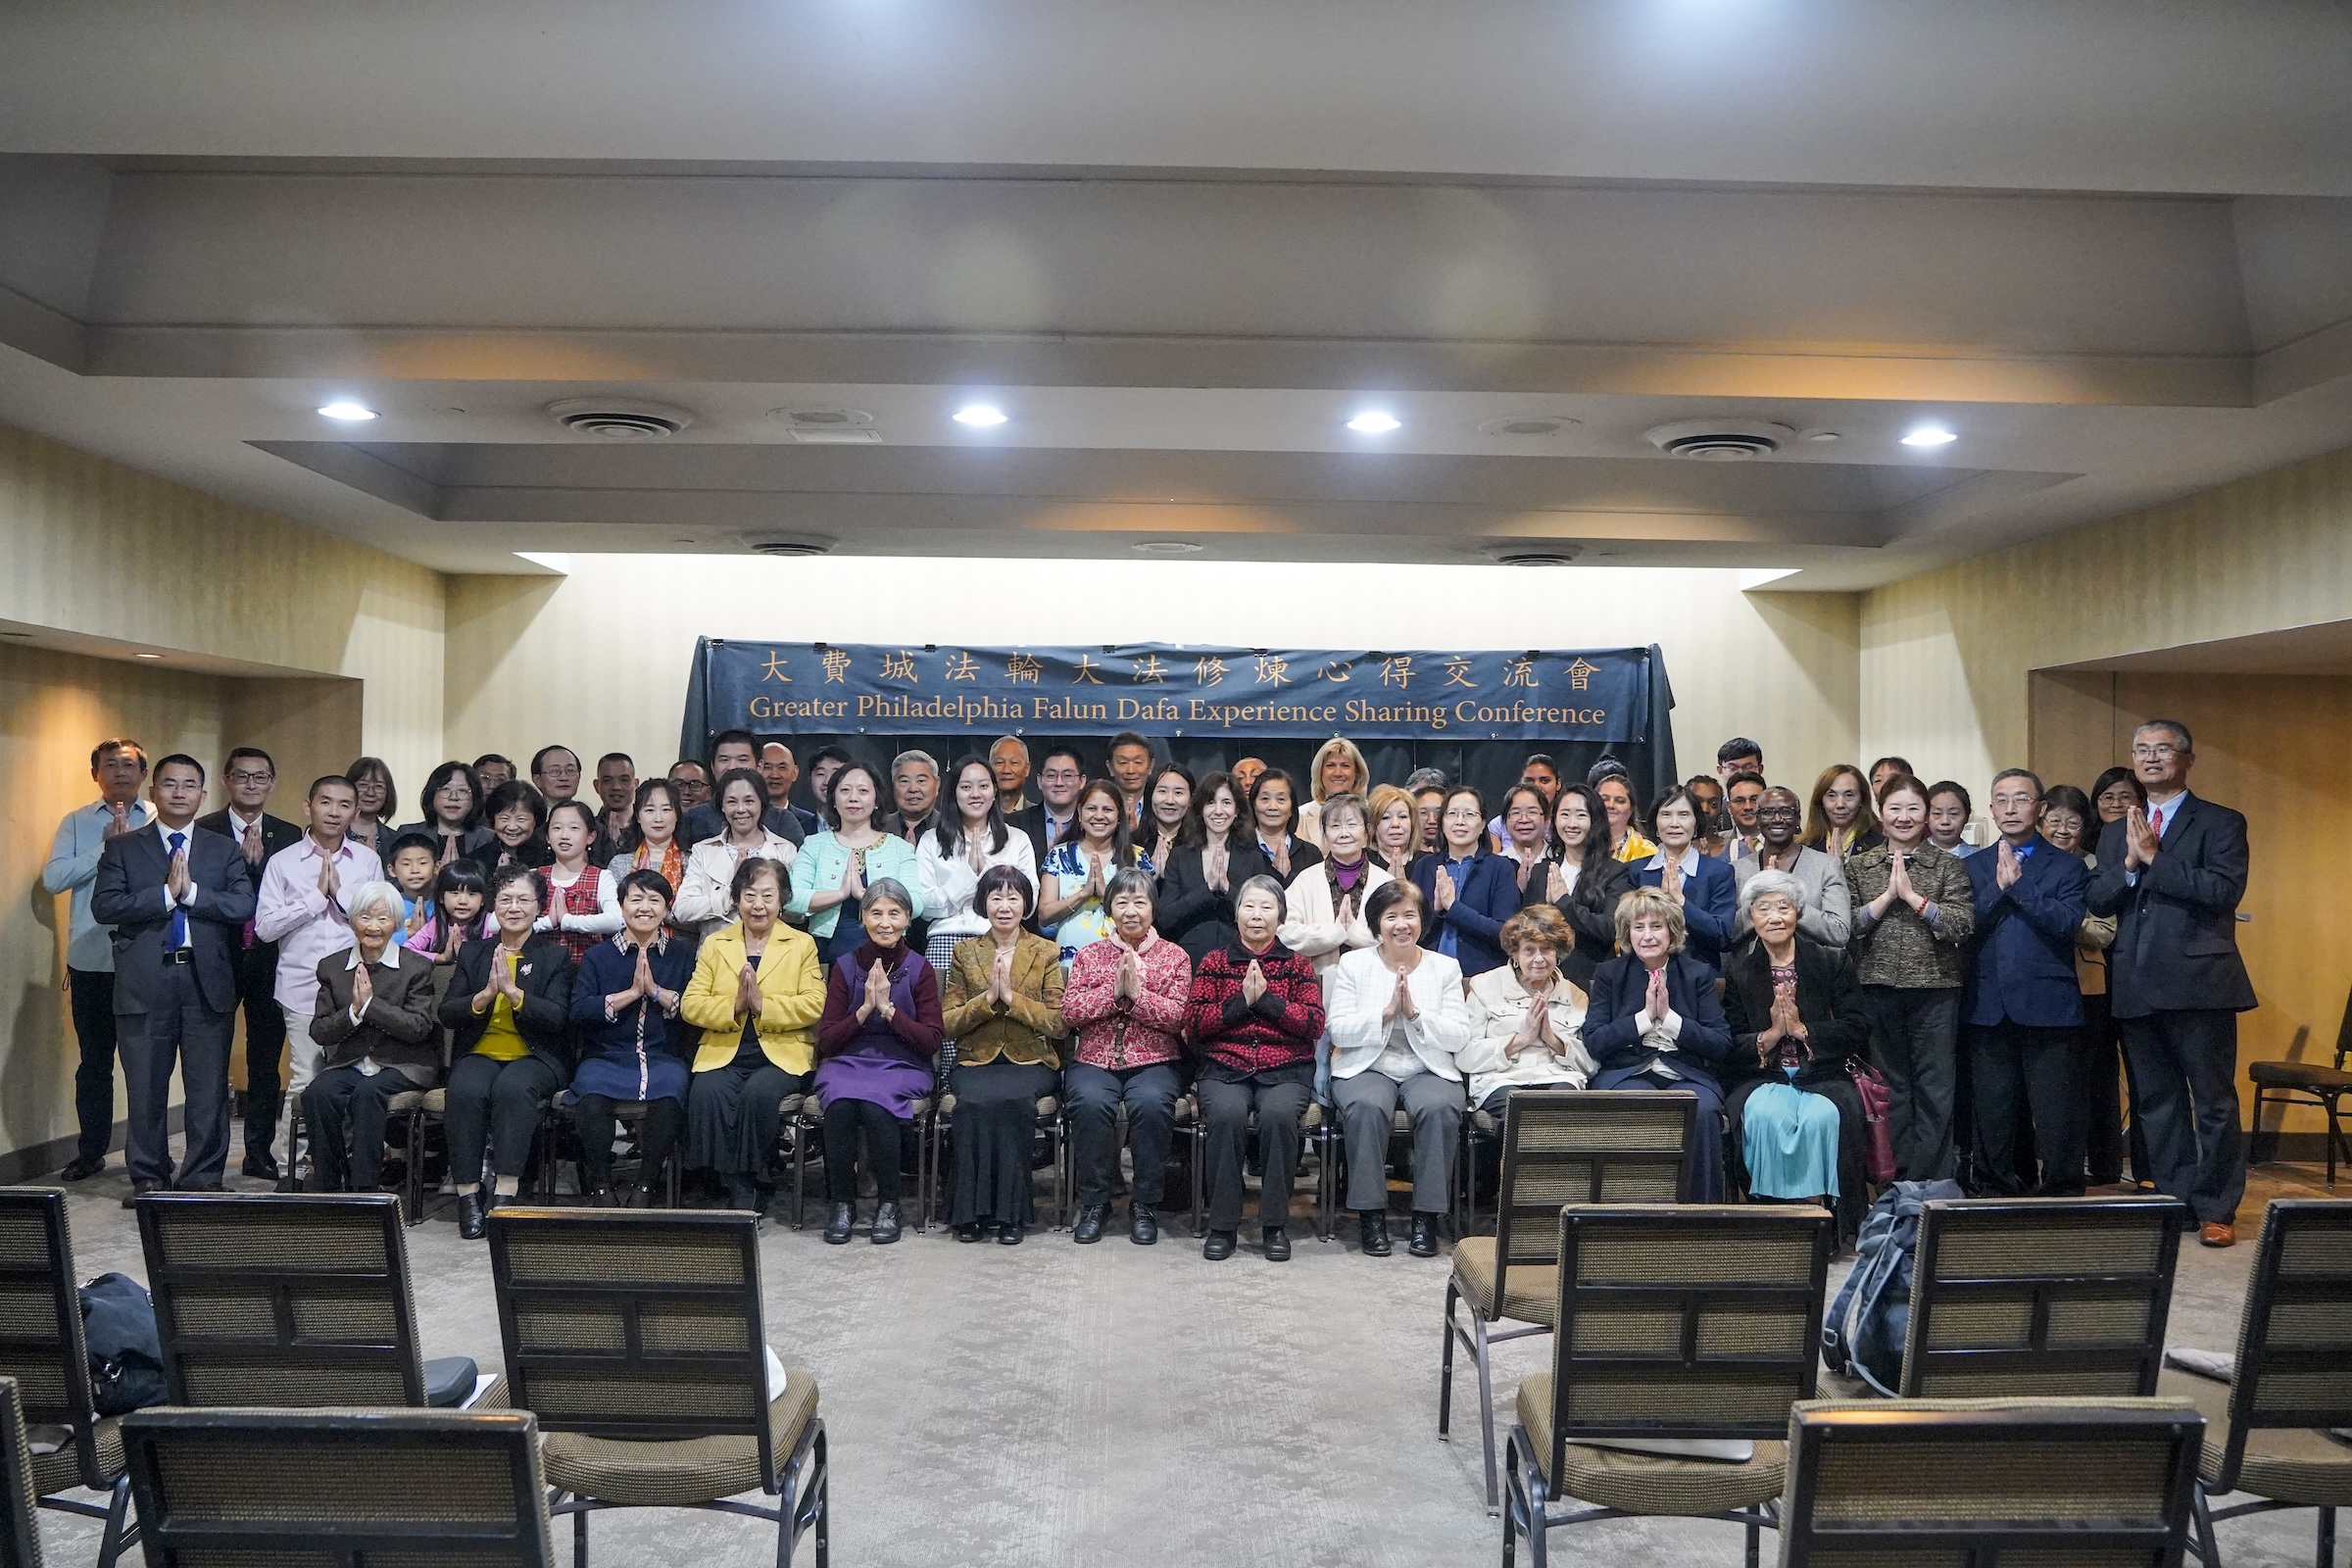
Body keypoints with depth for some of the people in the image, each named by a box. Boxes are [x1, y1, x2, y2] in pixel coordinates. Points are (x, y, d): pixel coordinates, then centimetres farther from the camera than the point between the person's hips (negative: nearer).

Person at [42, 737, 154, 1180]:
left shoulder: (161, 821, 2)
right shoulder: (77, 822, 8)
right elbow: (52, 879, -4)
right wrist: (105, 846, -11)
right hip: (91, 961, 2)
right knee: (94, 1060, 11)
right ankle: (90, 1152, 23)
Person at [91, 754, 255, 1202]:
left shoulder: (224, 851, 10)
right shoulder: (122, 849, 9)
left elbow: (244, 906, -3)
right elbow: (104, 906, -6)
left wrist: (191, 891, -11)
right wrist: (166, 893, -13)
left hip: (207, 983, 1)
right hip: (144, 984, 0)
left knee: (209, 1088, 4)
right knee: (146, 1087, 6)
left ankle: (204, 1177, 14)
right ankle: (148, 1178, 18)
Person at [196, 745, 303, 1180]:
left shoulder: (288, 836, 8)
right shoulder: (204, 832, 1)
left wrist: (259, 863, -11)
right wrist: (244, 862, -19)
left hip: (269, 960, 2)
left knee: (266, 1059, 8)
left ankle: (259, 1152, 17)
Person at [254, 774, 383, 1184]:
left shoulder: (368, 861, 10)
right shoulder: (283, 862, 6)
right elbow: (265, 927, -2)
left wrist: (340, 892, -5)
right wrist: (316, 897, -6)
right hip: (304, 988, -1)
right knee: (305, 1082, -4)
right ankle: (290, 1170, 7)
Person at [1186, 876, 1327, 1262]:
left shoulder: (1298, 966, 15)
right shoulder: (1213, 963, 15)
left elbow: (1315, 1024, 1)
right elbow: (1193, 1023, 3)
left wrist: (1266, 998, -8)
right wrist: (1241, 1001, -8)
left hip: (1286, 1070, 0)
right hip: (1224, 1069, 0)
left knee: (1279, 1114, -34)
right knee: (1226, 1114, -33)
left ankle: (1275, 1224, -18)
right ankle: (1222, 1225, -18)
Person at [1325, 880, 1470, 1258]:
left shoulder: (1445, 968, 10)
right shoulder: (1354, 964, 8)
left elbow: (1459, 1037, 1)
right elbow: (1339, 1030, -2)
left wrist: (1415, 1013, -14)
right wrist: (1385, 1013, -15)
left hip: (1429, 1070, 1)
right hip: (1367, 1068, -1)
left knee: (1440, 1109, -32)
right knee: (1366, 1107, -34)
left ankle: (1427, 1216, -20)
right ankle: (1371, 1213, -20)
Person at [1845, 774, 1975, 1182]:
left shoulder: (1949, 866, 4)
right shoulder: (1859, 867, 9)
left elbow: (1962, 925, -8)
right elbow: (1847, 926, -1)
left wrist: (1912, 895, -13)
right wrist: (1887, 895, -10)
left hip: (1935, 989, -1)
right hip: (1878, 991, 2)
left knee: (1935, 1089, 1)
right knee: (1889, 1087, 8)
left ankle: (1931, 1181, 8)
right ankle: (1896, 1179, 16)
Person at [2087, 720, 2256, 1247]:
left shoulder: (2221, 823, 1)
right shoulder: (2116, 833, 15)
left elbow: (2224, 890, -15)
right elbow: (2097, 901, 5)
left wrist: (2153, 859, -15)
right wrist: (2130, 863, -11)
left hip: (2199, 983, -5)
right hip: (2137, 987, 5)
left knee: (2214, 1101, 2)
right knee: (2157, 1103, 11)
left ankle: (2216, 1210, 11)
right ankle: (2175, 1201, 21)